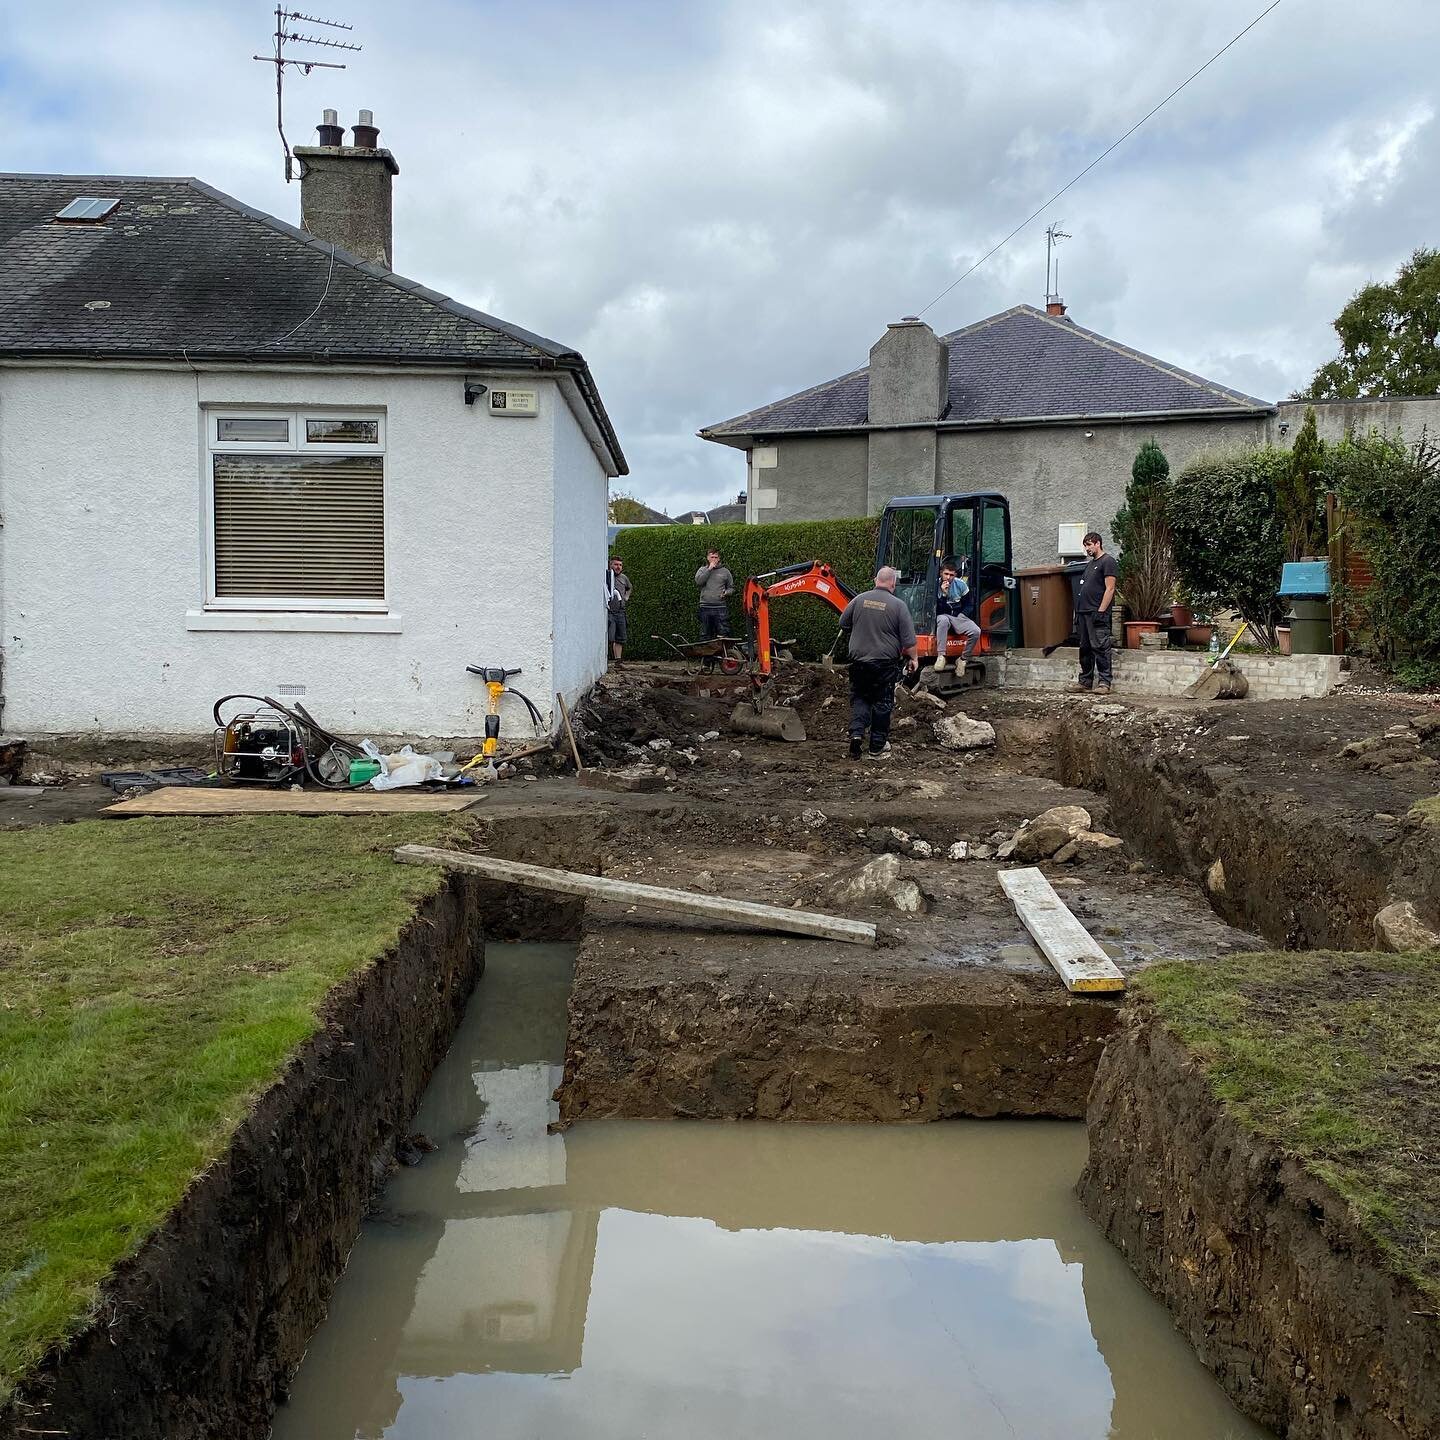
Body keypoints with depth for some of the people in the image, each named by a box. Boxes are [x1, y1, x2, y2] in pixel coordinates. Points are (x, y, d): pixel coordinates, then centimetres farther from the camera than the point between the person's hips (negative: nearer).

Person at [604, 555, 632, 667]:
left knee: (620, 638, 7)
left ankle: (618, 660, 13)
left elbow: (629, 588, 36)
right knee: (609, 638, -15)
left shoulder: (624, 578, 15)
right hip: (608, 611, -6)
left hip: (620, 611, 6)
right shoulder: (605, 576, -4)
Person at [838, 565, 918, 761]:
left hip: (858, 659, 3)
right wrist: (913, 658, 6)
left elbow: (843, 624, 11)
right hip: (885, 662, -2)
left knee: (859, 698, 15)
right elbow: (908, 639, -8)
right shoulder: (898, 605, -9)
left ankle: (856, 733, -6)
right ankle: (877, 748, 11)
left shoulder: (859, 599, 0)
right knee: (882, 703, 7)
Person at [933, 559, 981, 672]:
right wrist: (943, 594, -26)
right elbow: (936, 610, -15)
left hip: (958, 616, 3)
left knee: (976, 631, -24)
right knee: (943, 620, -41)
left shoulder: (960, 584, -1)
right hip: (943, 616, -3)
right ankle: (941, 656, -40)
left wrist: (961, 615, -6)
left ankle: (963, 660, -8)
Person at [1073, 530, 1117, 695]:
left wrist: (1101, 611, -19)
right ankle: (1085, 681, 16)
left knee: (1100, 647, -10)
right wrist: (1078, 613, 17)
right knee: (1085, 648, 11)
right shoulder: (1090, 564, 22)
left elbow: (1110, 589, -12)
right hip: (1084, 612, 9)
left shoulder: (1107, 561, -4)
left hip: (1097, 613, -9)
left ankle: (1104, 682, -9)